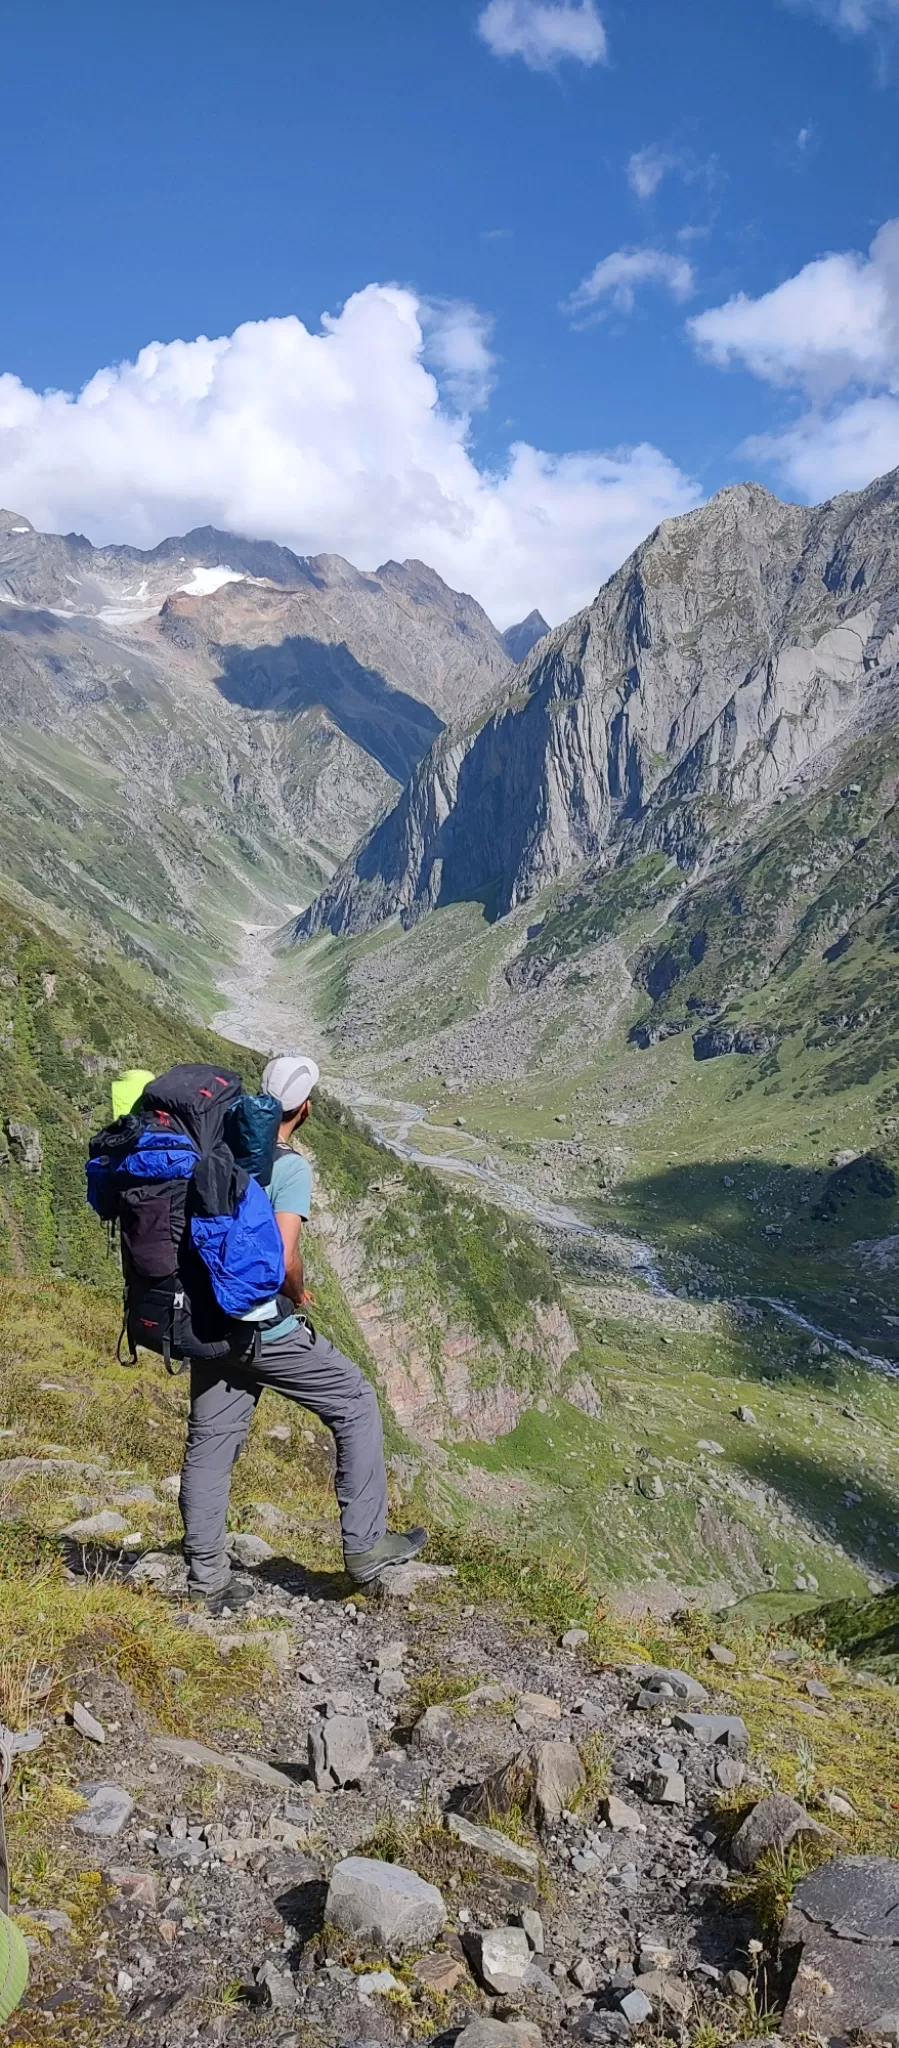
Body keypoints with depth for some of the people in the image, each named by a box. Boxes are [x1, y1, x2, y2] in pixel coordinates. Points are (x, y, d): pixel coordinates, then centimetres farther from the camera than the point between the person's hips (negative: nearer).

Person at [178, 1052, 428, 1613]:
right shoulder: (291, 1167, -17)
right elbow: (284, 1257, -26)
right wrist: (299, 1295, -7)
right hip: (267, 1330, -6)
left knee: (209, 1445, 14)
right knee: (356, 1404, 11)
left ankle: (207, 1579, 23)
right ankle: (365, 1545, 15)